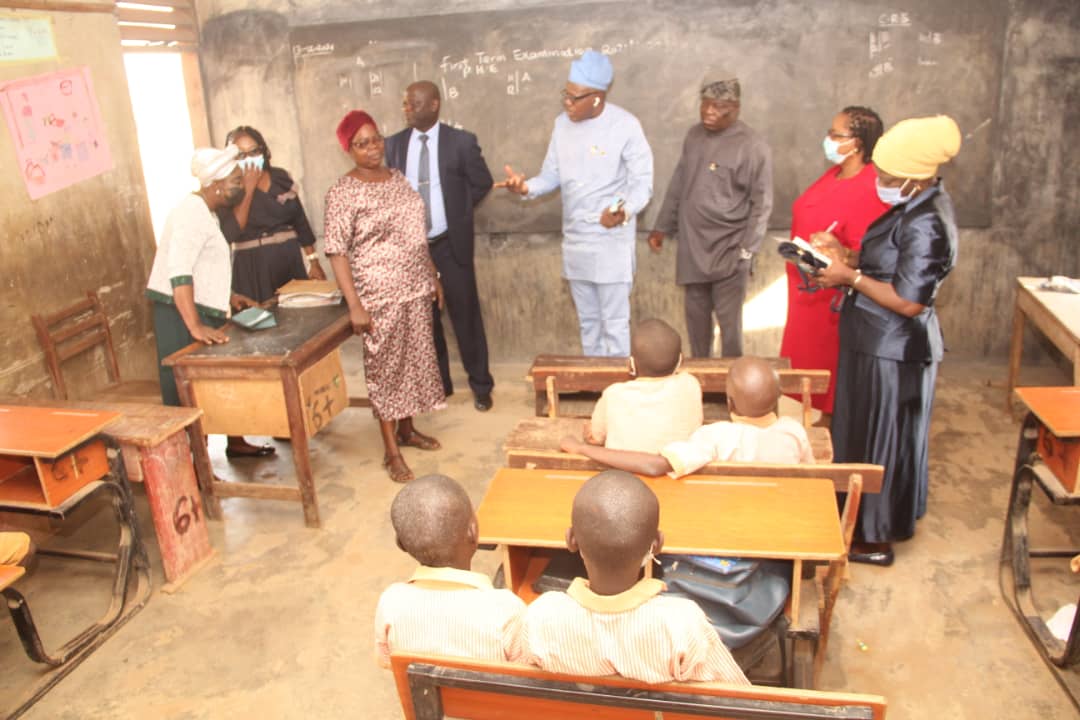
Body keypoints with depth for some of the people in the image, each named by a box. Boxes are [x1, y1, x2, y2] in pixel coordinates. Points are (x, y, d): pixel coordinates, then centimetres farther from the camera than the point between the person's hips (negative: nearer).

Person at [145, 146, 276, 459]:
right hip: (182, 314, -10)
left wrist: (228, 295, 15)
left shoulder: (206, 211, 12)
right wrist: (195, 326, -36)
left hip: (204, 312, 10)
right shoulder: (192, 213, -20)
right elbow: (178, 272, -30)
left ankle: (235, 442, 31)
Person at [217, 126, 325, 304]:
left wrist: (313, 261, 7)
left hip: (293, 260, 4)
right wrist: (248, 189, -15)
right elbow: (231, 234, -18)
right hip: (253, 268, -3)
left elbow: (301, 222, 12)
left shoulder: (281, 177, 7)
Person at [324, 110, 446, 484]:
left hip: (415, 289, 7)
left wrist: (433, 277, 16)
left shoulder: (397, 178, 9)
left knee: (413, 360, 15)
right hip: (380, 296, -7)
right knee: (385, 367, 3)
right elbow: (336, 252, -15)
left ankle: (406, 429, 32)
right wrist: (355, 305, -20)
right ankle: (391, 449, 13)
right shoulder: (343, 193, -12)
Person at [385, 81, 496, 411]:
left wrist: (457, 211, 3)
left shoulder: (461, 141, -5)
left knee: (465, 314, 3)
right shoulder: (394, 144, 3)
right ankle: (437, 383, 25)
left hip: (451, 244, -3)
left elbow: (482, 182, 5)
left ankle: (480, 384, 17)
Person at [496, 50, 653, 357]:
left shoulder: (625, 125, -13)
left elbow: (642, 182, -12)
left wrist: (625, 211, -32)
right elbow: (552, 175, 10)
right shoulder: (562, 124, 4)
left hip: (612, 241, -6)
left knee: (614, 323, 0)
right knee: (587, 321, 16)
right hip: (574, 240, 6)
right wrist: (527, 186, -11)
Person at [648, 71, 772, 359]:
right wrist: (662, 227, 14)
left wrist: (746, 249, -15)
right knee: (695, 314, 15)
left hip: (728, 249, -6)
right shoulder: (694, 135, 7)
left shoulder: (753, 147, -12)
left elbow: (761, 204, -11)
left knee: (728, 320, 1)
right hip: (692, 246, 6)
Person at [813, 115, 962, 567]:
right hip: (877, 343, 10)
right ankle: (865, 517, 40)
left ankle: (876, 538, 20)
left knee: (882, 443, 4)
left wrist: (852, 277, -19)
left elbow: (908, 301, -27)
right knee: (864, 433, 21)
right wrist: (847, 256, 2)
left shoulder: (926, 226, -25)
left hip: (893, 353, -10)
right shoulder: (916, 207, 7)